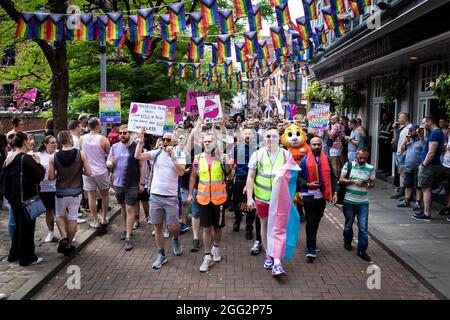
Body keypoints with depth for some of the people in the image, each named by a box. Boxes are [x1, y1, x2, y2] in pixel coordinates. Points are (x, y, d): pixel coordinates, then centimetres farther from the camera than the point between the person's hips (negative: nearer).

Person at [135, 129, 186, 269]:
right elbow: (138, 156, -8)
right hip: (155, 195, 2)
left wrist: (172, 156, -20)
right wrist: (140, 141, -12)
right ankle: (161, 255, 21)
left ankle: (175, 239, 39)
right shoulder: (156, 153, 2)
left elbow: (181, 172, -17)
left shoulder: (180, 154, -2)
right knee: (158, 226, 9)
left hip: (171, 197, -2)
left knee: (172, 226, 4)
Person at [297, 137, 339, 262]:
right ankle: (311, 250, -4)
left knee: (316, 220, 14)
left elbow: (332, 177, 7)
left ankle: (312, 243, 31)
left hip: (322, 195, 4)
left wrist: (335, 192, 0)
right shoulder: (305, 160, -4)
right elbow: (298, 177, -1)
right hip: (309, 195, -3)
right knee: (310, 221, -5)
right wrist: (307, 184, -17)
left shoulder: (327, 160, 5)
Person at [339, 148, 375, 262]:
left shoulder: (370, 168, 1)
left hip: (363, 202, 0)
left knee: (363, 227, -2)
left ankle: (362, 250, 8)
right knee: (348, 224, 17)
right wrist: (352, 181, -20)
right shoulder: (348, 165, -2)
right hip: (349, 201, 0)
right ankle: (347, 241, 40)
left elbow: (372, 183, 8)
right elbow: (341, 180, -4)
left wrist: (367, 185, -14)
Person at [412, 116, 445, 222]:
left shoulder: (435, 133, -17)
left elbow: (431, 152, -22)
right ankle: (426, 211, 21)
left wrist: (423, 165, -17)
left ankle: (426, 215, -3)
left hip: (430, 166, -10)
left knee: (426, 189, -6)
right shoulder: (438, 132, 16)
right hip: (434, 165, 10)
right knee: (427, 189, 14)